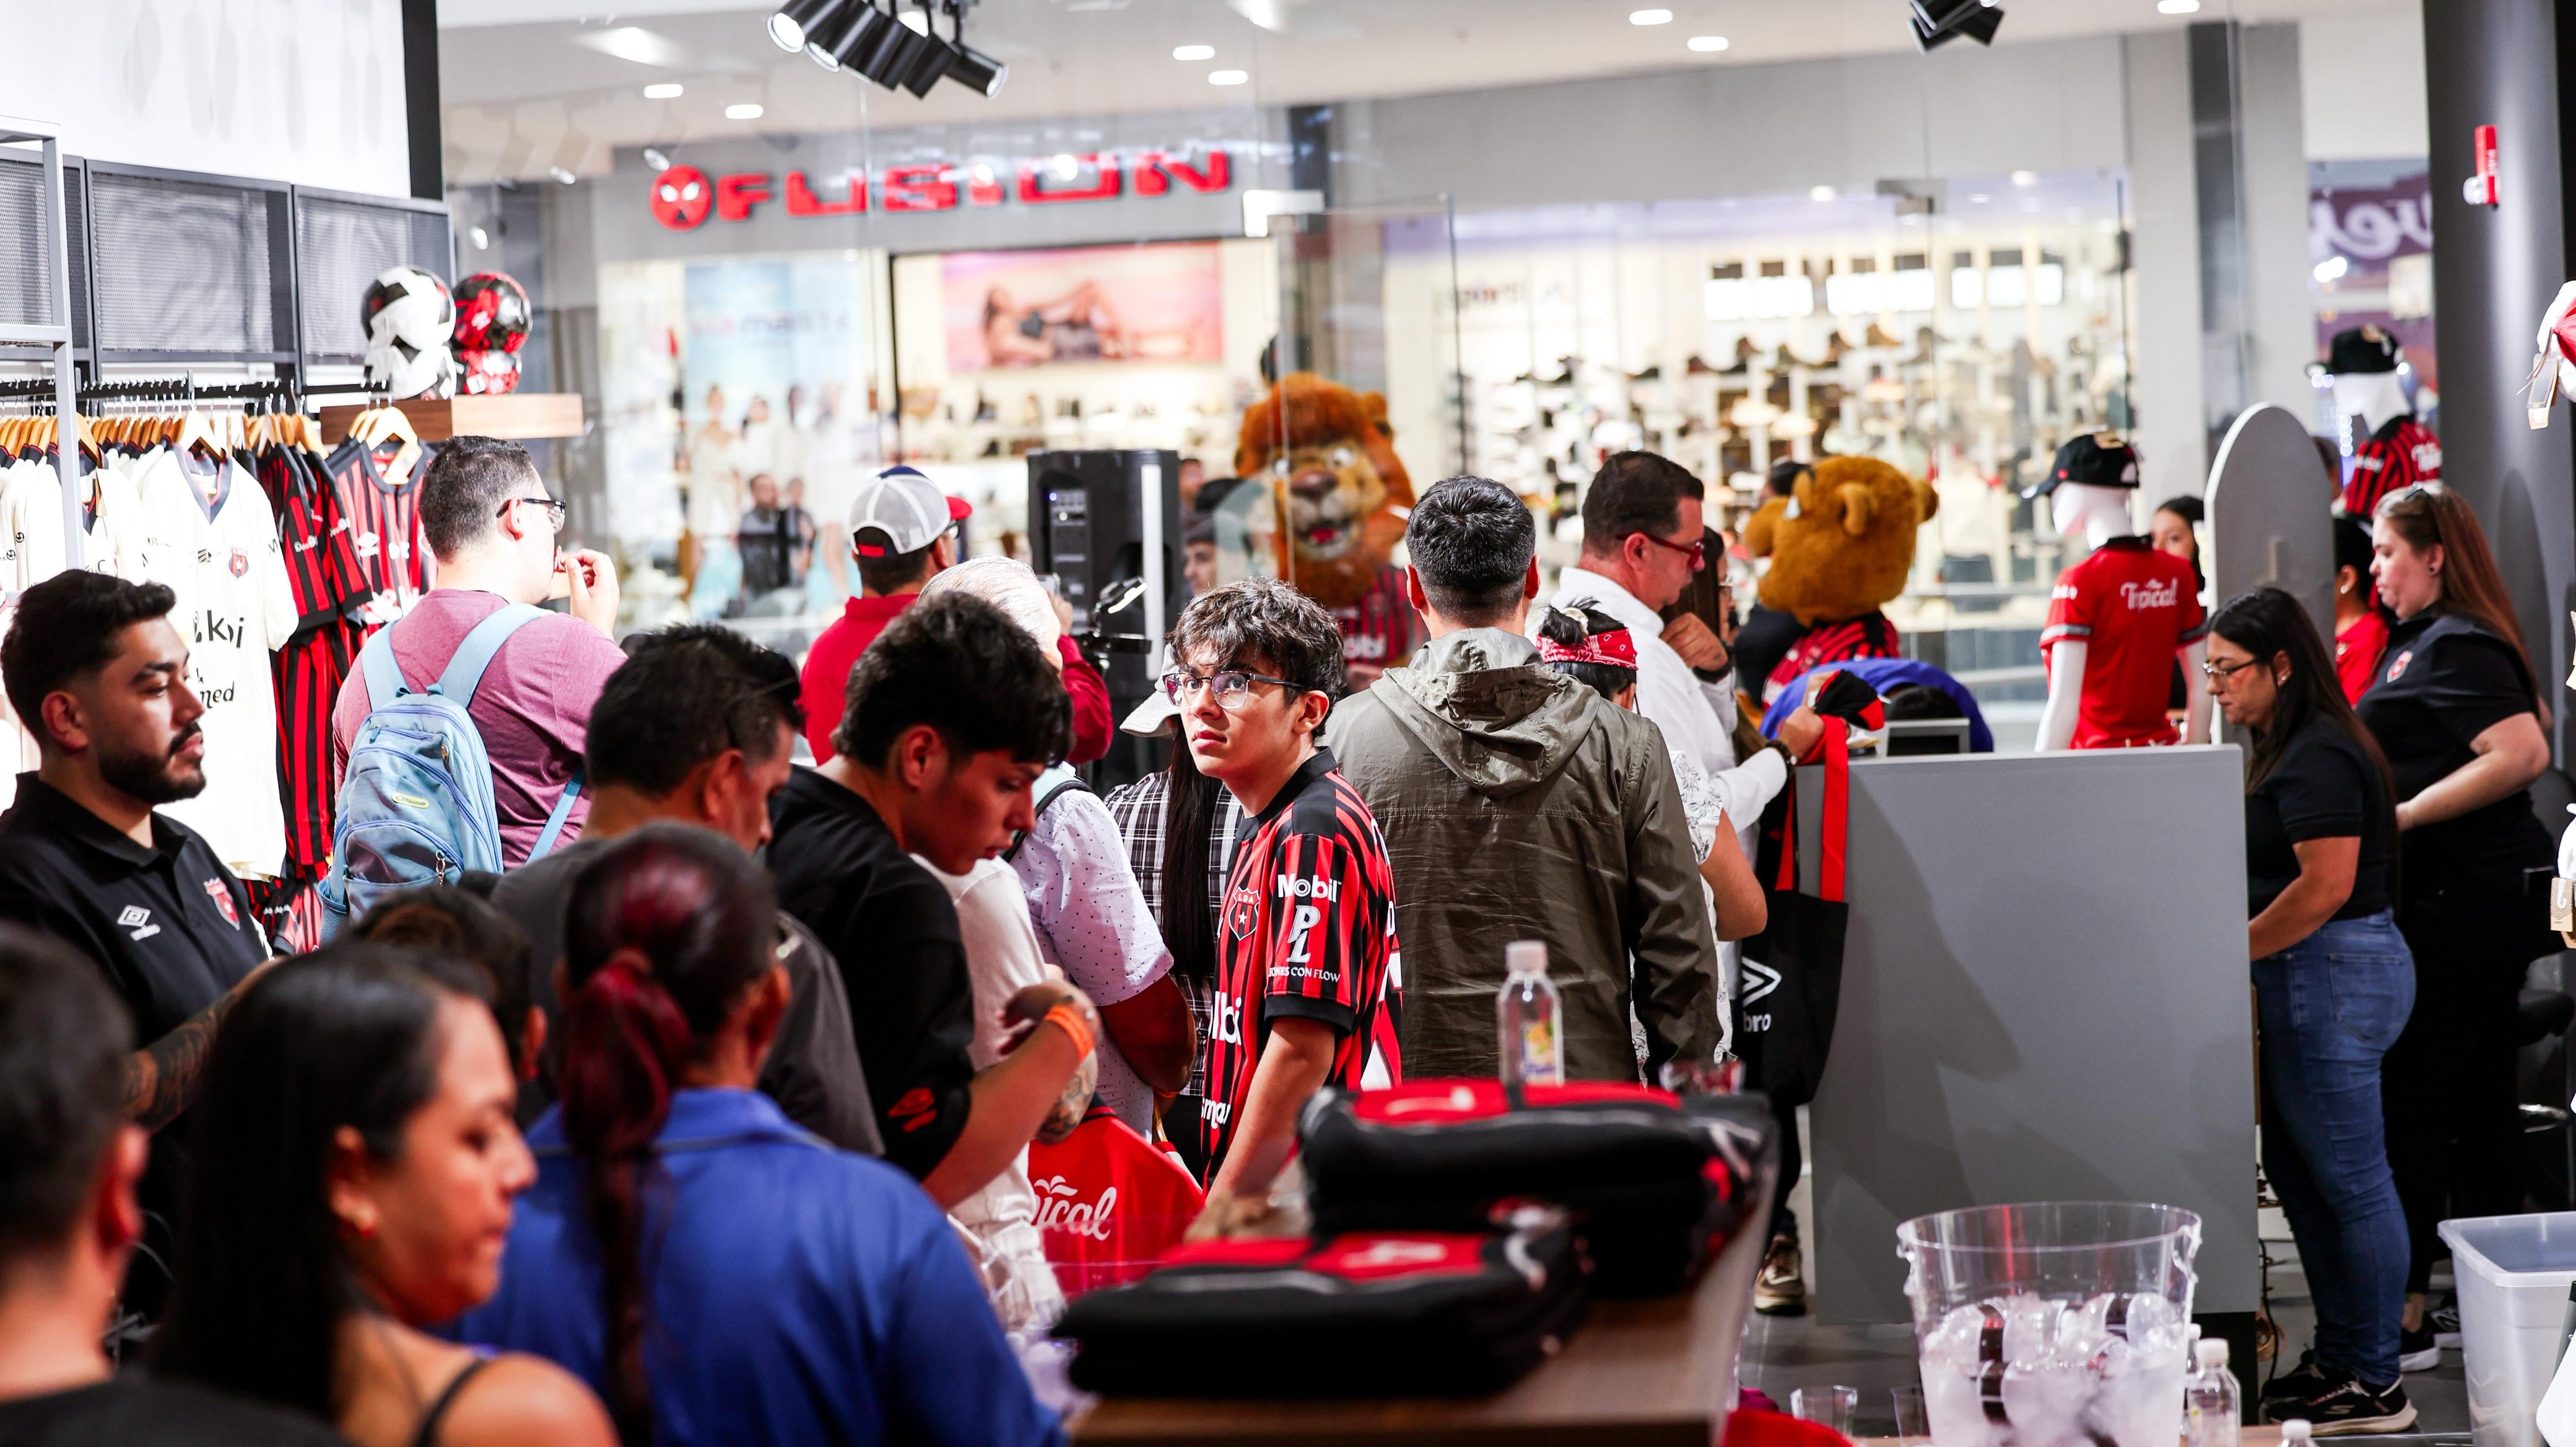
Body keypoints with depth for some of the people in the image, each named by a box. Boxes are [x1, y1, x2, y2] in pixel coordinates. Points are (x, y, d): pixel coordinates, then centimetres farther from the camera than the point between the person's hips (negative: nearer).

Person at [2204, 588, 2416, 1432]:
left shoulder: (2317, 758, -16)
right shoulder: (2288, 749, 16)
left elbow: (2326, 886, -22)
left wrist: (2229, 951, -16)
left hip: (2335, 977, -11)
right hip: (2313, 981, 11)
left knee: (2351, 1181, -4)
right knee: (2297, 1172, 15)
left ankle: (2375, 1386, 2)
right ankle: (2337, 1357, 23)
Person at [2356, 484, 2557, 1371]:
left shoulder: (2454, 647, -14)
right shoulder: (2423, 642, 17)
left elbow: (2524, 753, -26)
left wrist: (2402, 817, -23)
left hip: (2461, 902, -11)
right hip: (2491, 898, 11)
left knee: (2405, 1102, -8)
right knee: (2479, 1101, 13)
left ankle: (2400, 1320, -6)